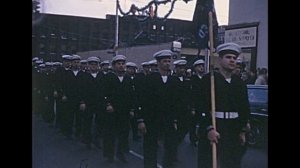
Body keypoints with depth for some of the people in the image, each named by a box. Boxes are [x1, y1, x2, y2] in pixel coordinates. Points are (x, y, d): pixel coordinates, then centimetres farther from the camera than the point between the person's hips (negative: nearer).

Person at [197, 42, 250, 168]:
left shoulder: (240, 82, 9)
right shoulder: (209, 79, -6)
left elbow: (244, 107, 11)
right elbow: (203, 105, -13)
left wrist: (243, 130, 8)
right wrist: (209, 128, -19)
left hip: (234, 129, 5)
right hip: (213, 127, -4)